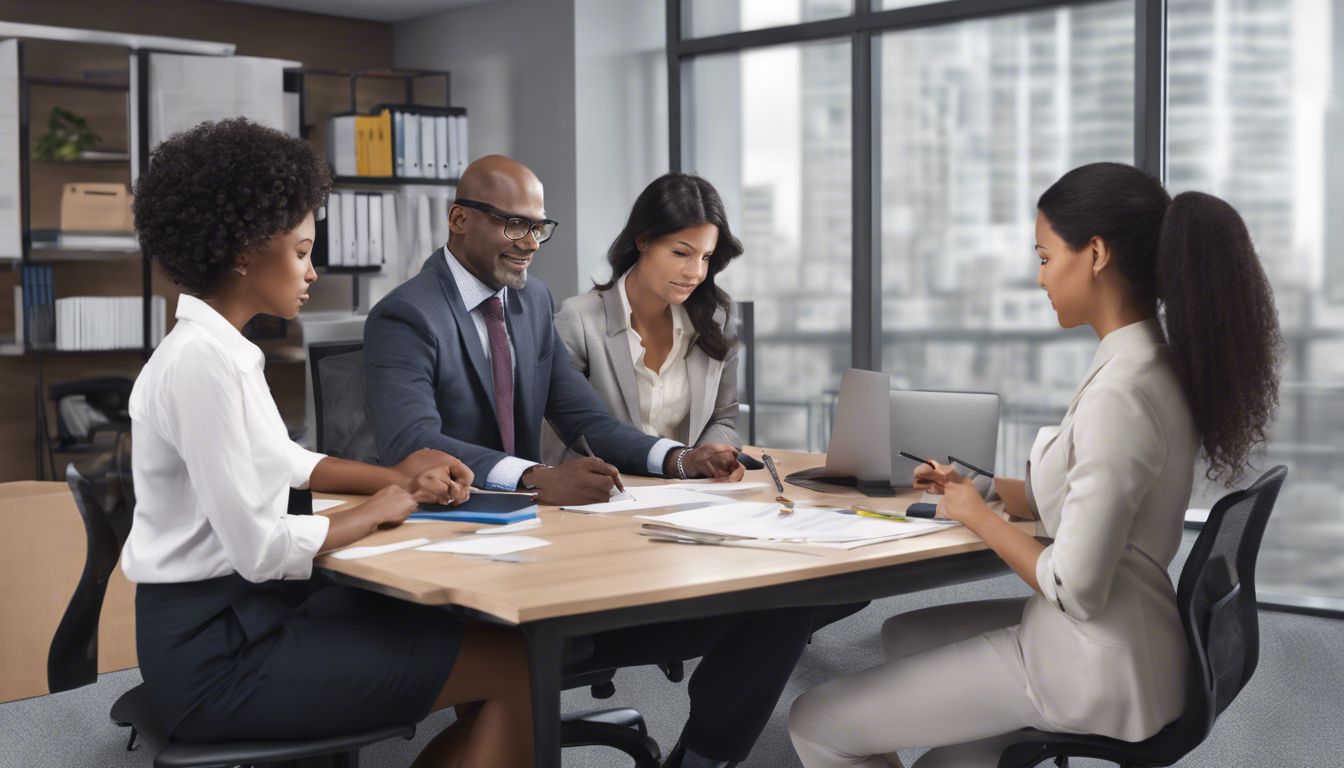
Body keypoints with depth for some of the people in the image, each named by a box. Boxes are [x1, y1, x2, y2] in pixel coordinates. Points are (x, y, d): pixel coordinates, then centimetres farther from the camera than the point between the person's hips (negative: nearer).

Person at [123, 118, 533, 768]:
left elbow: (284, 462, 25)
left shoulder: (225, 349, 10)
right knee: (520, 668, -10)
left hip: (245, 610, 10)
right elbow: (259, 549, -23)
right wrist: (374, 513, -7)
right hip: (217, 654, -10)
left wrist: (393, 479, 10)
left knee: (492, 626, 8)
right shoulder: (199, 362, -20)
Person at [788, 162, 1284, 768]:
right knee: (905, 635, 30)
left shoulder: (1120, 394, -26)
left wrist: (978, 516, -10)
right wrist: (976, 487, 10)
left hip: (1092, 672, -10)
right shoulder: (1155, 364, 6)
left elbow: (1075, 589, -26)